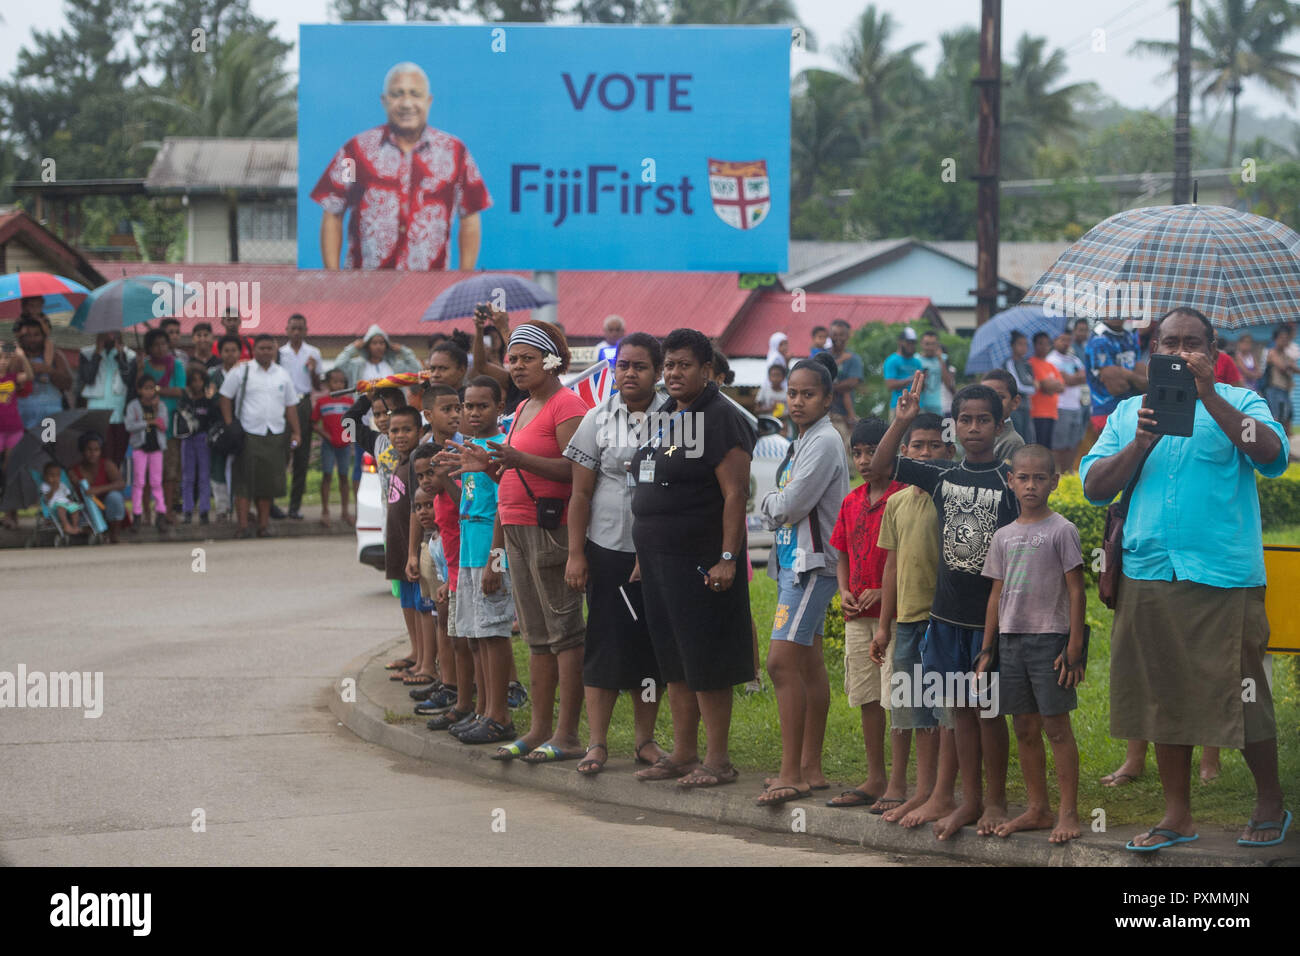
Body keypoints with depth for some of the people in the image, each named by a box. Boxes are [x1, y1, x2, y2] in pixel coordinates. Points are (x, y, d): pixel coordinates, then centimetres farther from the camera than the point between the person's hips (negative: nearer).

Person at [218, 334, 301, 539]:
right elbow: (225, 397, 2)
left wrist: (296, 432, 9)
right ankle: (243, 525, -5)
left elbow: (291, 405, 17)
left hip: (275, 436, 3)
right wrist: (229, 427, -5)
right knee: (244, 483, -6)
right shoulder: (242, 371, 1)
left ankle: (263, 524, 14)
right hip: (248, 435, -3)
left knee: (269, 482, 6)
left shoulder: (282, 375, 12)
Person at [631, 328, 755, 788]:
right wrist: (644, 556, 19)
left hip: (699, 562, -9)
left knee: (706, 663, -4)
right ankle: (682, 753, 19)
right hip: (659, 560, 9)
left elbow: (735, 493, -17)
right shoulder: (666, 418, 16)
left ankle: (717, 760, 1)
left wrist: (728, 558, -23)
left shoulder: (721, 418, -11)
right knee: (674, 662, 12)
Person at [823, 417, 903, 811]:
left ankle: (897, 786, -2)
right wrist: (844, 592, 4)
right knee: (866, 697, 12)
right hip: (857, 615, 7)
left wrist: (886, 591, -19)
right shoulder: (852, 502, 13)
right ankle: (874, 780, 21)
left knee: (895, 698, -6)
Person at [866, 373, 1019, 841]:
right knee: (960, 708, 9)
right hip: (948, 614, 4)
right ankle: (969, 800, 18)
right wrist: (901, 421, -5)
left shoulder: (1010, 480, -5)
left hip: (991, 615, -4)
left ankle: (995, 799, 14)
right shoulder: (942, 476, 6)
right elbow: (878, 468, 7)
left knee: (988, 708, 2)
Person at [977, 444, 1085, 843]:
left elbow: (1076, 591, -6)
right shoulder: (1003, 536, 11)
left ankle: (1068, 813, -2)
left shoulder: (1061, 531, -4)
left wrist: (1074, 648, -11)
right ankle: (1038, 809, 16)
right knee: (1024, 728, 8)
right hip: (1011, 639, 6)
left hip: (1049, 638, -5)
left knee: (1056, 726, -5)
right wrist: (987, 650, 12)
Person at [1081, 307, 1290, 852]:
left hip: (1224, 577, -4)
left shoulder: (1237, 403, 4)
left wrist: (1207, 395, -20)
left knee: (1239, 693, -1)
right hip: (1149, 576, 4)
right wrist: (1140, 443, -11)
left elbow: (1272, 456, -16)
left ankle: (1270, 806, 15)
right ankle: (1177, 816, 17)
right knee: (1166, 697, 8)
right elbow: (1094, 487, 6)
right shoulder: (1129, 412, 15)